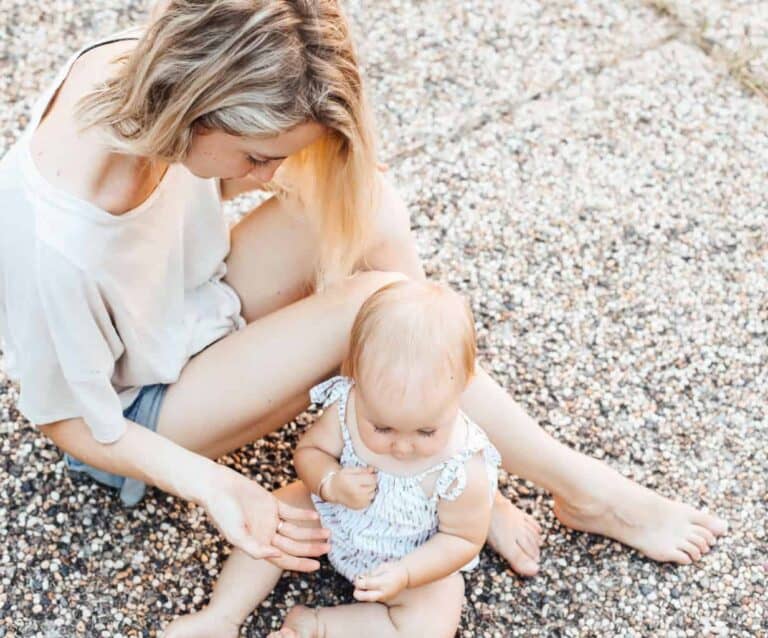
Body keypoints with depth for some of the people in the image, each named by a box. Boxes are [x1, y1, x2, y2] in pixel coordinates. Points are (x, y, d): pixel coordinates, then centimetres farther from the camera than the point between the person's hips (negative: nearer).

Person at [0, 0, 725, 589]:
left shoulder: (137, 64, -22)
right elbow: (73, 422, -21)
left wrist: (260, 170, -18)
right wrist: (215, 486, -29)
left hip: (199, 300, 7)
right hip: (143, 412, -7)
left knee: (370, 211, -19)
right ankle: (581, 489, -7)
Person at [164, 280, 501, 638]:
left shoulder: (463, 470, -36)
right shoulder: (347, 407, -28)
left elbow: (463, 539, -20)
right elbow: (309, 450, -10)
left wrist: (404, 574, -33)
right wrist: (330, 484, -32)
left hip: (416, 558, -3)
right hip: (336, 516, 4)